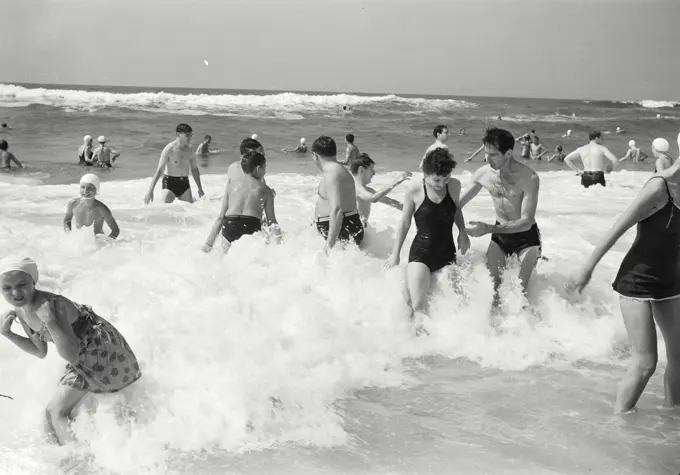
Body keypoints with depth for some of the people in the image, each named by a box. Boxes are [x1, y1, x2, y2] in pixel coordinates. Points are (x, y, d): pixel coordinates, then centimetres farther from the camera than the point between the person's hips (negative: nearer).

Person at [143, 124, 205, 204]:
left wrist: (200, 188, 18)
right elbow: (159, 170, -15)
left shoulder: (190, 149, 5)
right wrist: (150, 191, -22)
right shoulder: (169, 149, -11)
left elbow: (194, 169, 17)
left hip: (185, 183, 5)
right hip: (170, 182, -5)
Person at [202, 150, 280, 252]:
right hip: (252, 227, -2)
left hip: (229, 228, 2)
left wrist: (208, 243, 12)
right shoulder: (265, 190, 12)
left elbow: (220, 217, 11)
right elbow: (272, 221, 10)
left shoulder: (231, 184, 16)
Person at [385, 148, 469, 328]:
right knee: (416, 305, -13)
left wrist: (462, 232, 7)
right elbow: (405, 223, 2)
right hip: (421, 252, -3)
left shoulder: (454, 186, -1)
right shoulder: (415, 191, -9)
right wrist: (395, 254, 5)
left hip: (447, 252, 3)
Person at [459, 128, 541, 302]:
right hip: (500, 234, 4)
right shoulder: (483, 174, -12)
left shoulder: (529, 178, -27)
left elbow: (526, 222, -31)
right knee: (491, 284, -5)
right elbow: (458, 204, 4)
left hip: (526, 235, -4)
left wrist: (488, 229, -40)